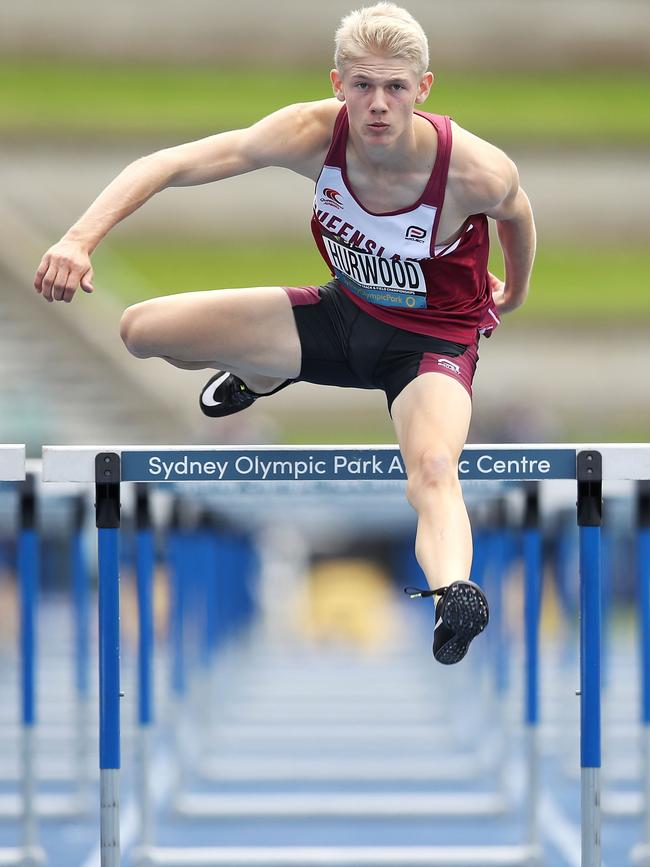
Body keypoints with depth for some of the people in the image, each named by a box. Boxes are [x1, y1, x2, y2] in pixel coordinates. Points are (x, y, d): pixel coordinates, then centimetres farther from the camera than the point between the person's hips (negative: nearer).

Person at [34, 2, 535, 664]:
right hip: (342, 312, 5)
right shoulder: (315, 134, -26)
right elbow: (170, 164, -26)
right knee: (143, 329, 2)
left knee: (433, 468, -38)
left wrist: (511, 296, 17)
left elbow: (515, 212, -4)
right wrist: (79, 239, -41)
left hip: (432, 340, -5)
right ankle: (258, 376, 34)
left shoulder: (478, 173, -31)